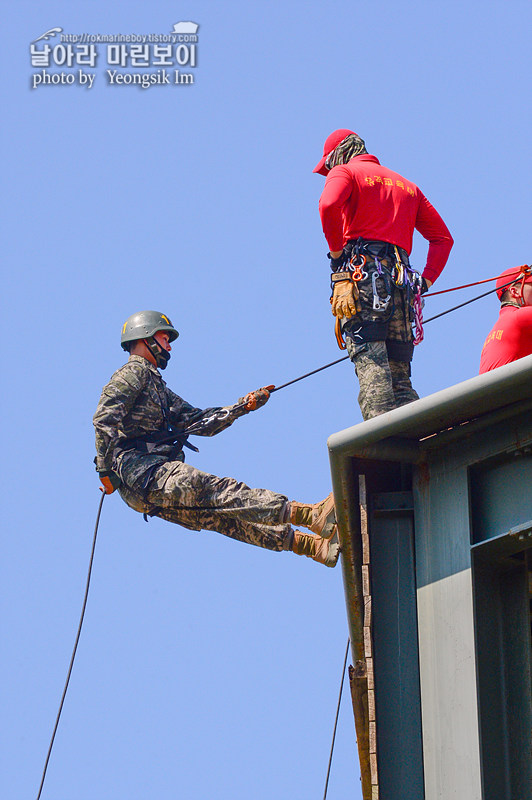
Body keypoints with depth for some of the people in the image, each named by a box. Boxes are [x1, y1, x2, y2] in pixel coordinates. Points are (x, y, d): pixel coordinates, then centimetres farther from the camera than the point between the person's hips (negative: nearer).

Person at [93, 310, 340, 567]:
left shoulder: (157, 386, 32)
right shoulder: (133, 373, 3)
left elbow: (198, 421, 25)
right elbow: (104, 420, -12)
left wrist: (243, 405, 16)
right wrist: (106, 470, -19)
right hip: (140, 469, -9)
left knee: (221, 515, -7)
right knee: (219, 490, -22)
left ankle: (312, 545, -21)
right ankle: (308, 514, -37)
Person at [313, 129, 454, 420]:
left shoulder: (344, 172, 10)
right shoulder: (407, 185, 29)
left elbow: (328, 205, -14)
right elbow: (443, 237, 23)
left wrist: (336, 252, -5)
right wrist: (426, 281, 17)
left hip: (361, 274, -6)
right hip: (401, 279, 6)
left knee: (370, 363, -16)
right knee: (399, 376, 4)